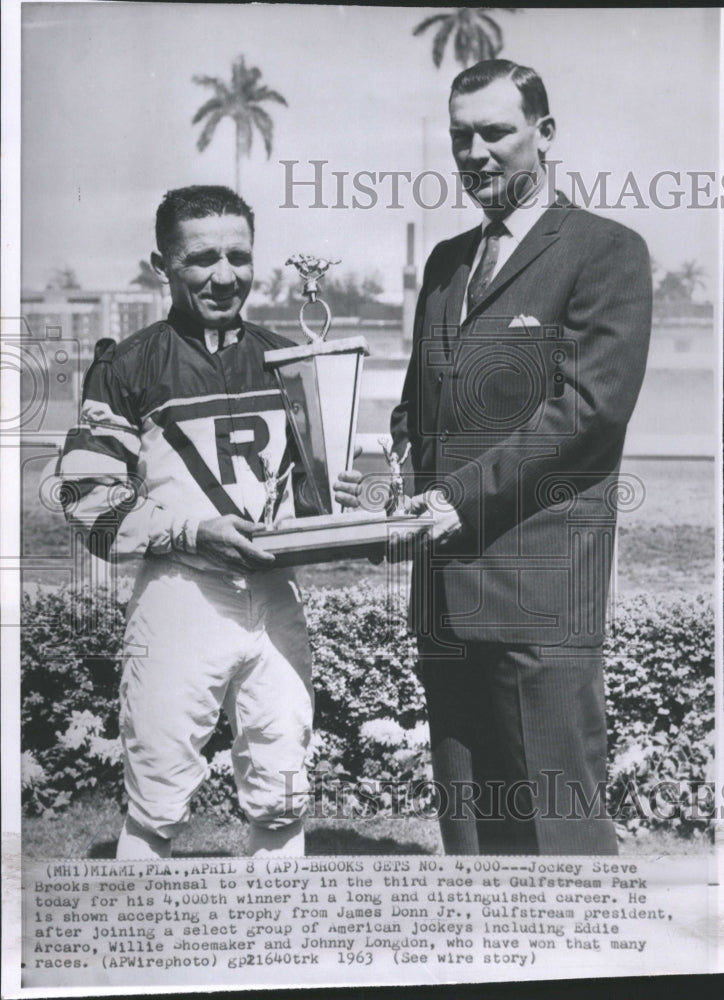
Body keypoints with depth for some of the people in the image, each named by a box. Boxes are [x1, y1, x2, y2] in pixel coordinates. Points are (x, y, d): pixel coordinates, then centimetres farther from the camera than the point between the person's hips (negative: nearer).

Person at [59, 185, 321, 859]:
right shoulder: (129, 367, -1)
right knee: (157, 805, 3)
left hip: (275, 596, 4)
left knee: (281, 799, 9)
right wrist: (194, 530, -16)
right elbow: (90, 503, -5)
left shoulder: (283, 360, 14)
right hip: (179, 596, -4)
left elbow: (316, 480, 22)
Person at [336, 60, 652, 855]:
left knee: (556, 820, -3)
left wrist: (467, 497, -16)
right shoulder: (446, 260, 20)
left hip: (541, 578, -7)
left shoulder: (606, 251, -2)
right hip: (446, 578, 7)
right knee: (465, 816, 14)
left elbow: (590, 406, -12)